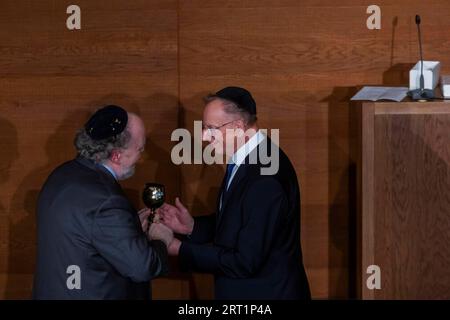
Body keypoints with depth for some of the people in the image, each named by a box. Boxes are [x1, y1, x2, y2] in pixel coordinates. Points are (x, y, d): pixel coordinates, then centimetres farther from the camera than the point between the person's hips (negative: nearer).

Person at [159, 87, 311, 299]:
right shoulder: (241, 161, 2)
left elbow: (245, 262, -25)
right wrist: (193, 227, -2)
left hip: (267, 292, -9)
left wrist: (180, 249, -19)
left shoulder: (265, 179, -28)